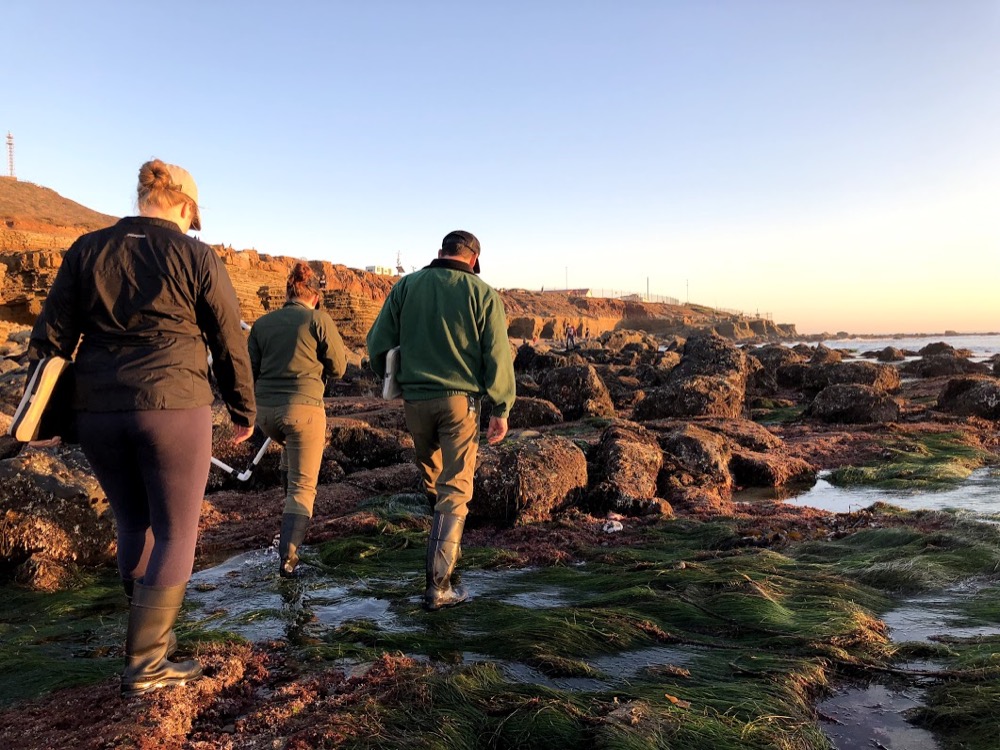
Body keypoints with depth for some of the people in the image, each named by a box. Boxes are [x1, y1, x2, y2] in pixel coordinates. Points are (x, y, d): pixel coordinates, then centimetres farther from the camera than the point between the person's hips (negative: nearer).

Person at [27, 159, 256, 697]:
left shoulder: (87, 249, 8)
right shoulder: (195, 256, -2)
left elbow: (51, 334, 7)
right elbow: (229, 342, 0)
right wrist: (243, 409, 11)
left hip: (98, 411, 5)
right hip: (172, 406, -4)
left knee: (133, 525, 21)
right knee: (176, 534, 7)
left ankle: (151, 635, 34)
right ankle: (144, 665, 8)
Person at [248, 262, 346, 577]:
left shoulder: (262, 323, 7)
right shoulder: (319, 320, -5)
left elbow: (250, 370, 8)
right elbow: (338, 367, -1)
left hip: (266, 410, 5)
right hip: (303, 409, -5)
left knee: (289, 450, 37)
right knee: (303, 487, 3)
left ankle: (292, 511, 47)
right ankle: (287, 557, -5)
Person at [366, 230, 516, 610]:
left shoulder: (406, 286, 3)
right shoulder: (483, 294, -3)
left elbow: (378, 343, 3)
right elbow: (497, 356, -6)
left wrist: (395, 381, 19)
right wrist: (501, 409, 1)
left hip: (415, 401, 3)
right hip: (461, 400, -3)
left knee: (431, 473, 26)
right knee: (455, 490, 2)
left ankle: (445, 544, 43)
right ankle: (439, 585, 2)